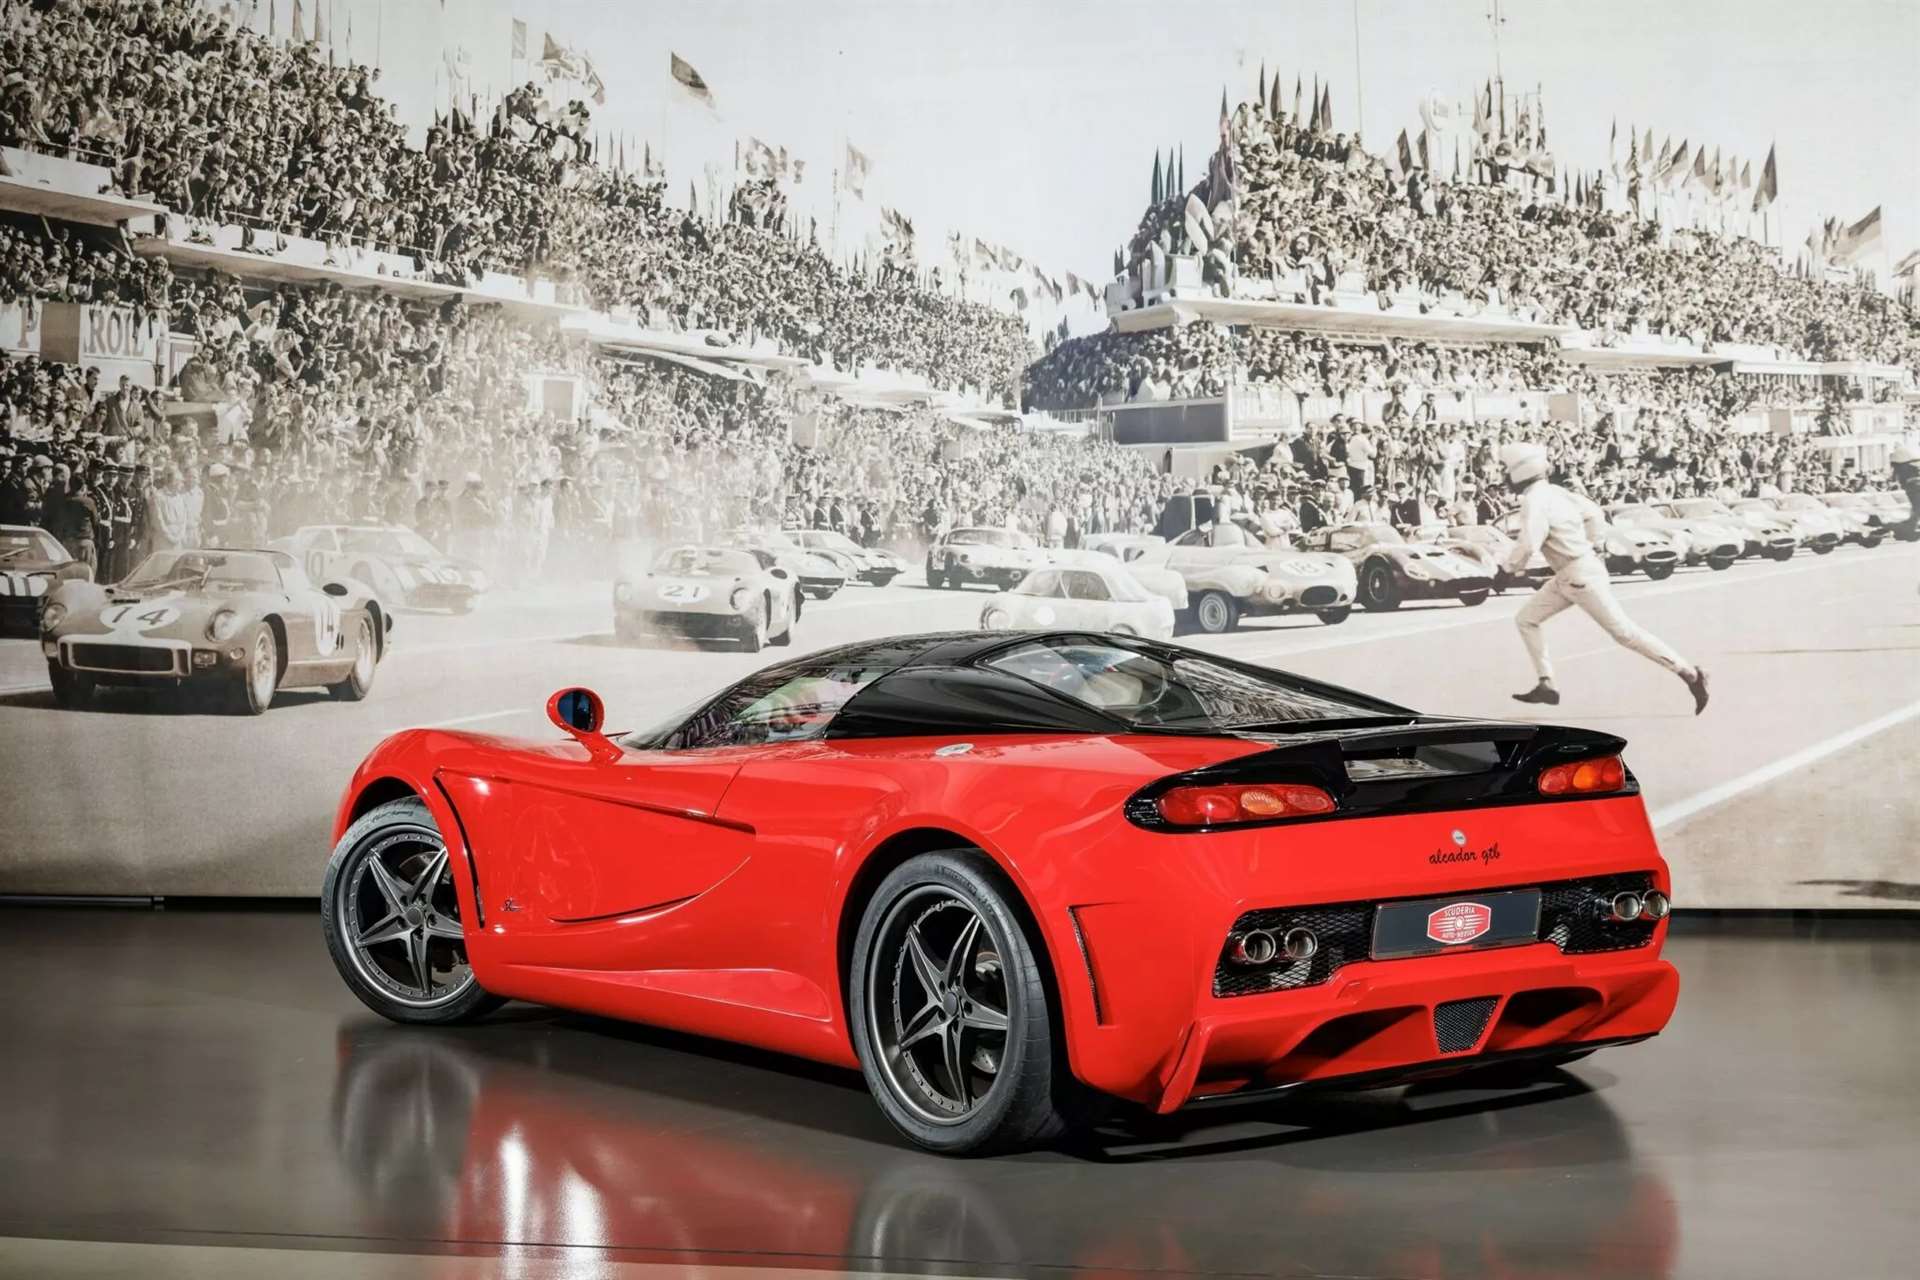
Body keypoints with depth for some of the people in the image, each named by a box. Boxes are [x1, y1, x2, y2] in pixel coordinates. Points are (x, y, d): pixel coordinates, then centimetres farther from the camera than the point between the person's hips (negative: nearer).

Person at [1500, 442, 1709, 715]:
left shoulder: (1534, 500, -19)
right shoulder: (1552, 491, 8)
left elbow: (1528, 545, -30)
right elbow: (1591, 512, 18)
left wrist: (1510, 566, -11)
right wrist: (1587, 544, 24)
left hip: (1581, 575, -10)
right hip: (1566, 577, 10)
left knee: (1625, 632, -5)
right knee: (1525, 620, 10)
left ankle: (1690, 674, -1)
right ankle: (1545, 685, 9)